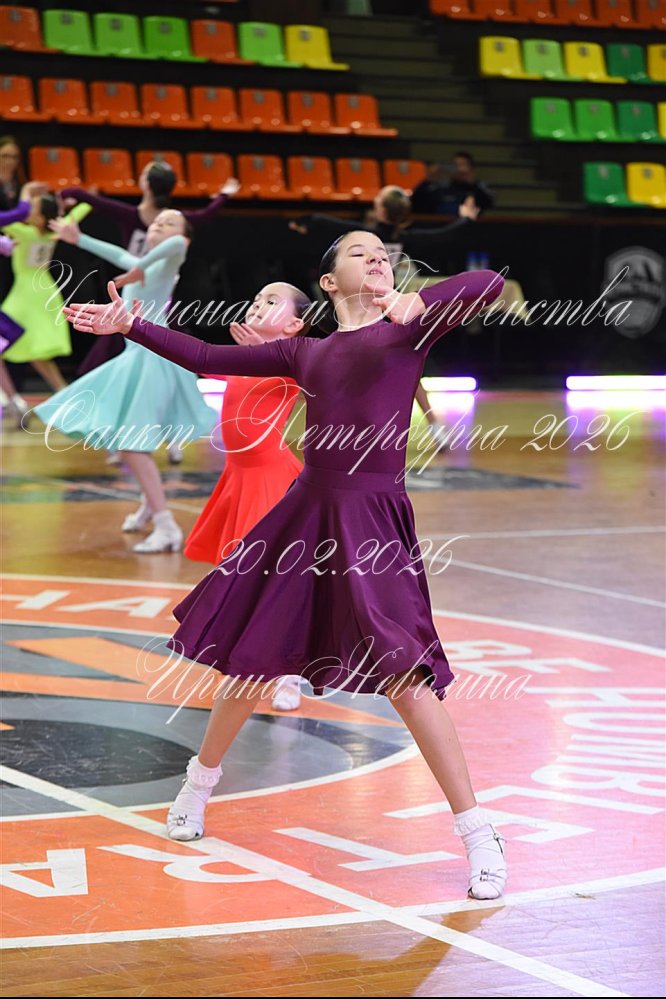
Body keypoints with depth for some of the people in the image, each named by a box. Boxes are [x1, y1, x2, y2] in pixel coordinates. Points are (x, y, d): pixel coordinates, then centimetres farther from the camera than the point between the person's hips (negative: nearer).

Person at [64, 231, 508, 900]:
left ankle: (478, 837, -7)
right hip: (307, 509, 5)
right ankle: (197, 787, 37)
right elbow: (206, 358, 20)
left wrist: (419, 300, -26)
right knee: (251, 655, 14)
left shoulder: (409, 329, 4)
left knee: (401, 670, -14)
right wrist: (129, 327, 18)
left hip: (375, 514, -4)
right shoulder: (303, 353, 14)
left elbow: (489, 284, -10)